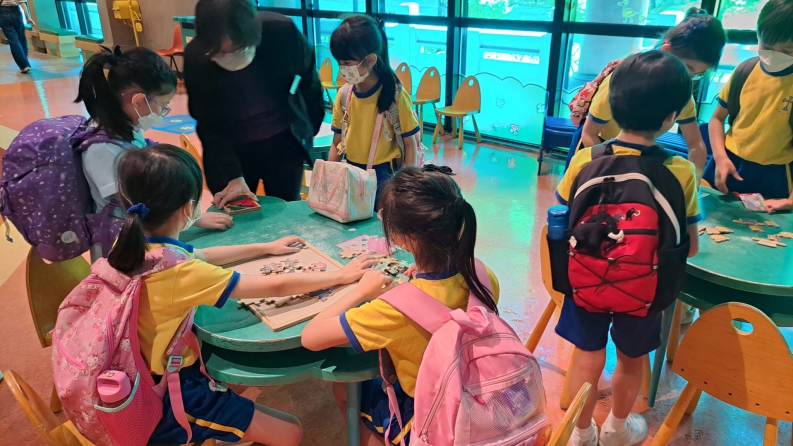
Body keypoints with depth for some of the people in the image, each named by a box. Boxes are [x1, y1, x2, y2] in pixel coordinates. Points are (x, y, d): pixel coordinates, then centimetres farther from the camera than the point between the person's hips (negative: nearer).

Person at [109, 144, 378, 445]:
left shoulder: (134, 245, -9)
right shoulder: (178, 272, -33)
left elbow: (201, 256, 8)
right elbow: (277, 287, -28)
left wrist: (265, 248, 14)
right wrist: (341, 275, -14)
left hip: (146, 382, 9)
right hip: (170, 400, -9)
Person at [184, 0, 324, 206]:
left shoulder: (281, 30, -20)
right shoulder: (195, 57, -19)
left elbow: (308, 75, 0)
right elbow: (210, 126, -12)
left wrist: (311, 126, 10)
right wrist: (233, 177, -22)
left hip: (284, 144, 0)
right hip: (229, 151, 0)